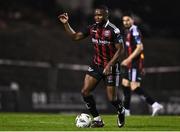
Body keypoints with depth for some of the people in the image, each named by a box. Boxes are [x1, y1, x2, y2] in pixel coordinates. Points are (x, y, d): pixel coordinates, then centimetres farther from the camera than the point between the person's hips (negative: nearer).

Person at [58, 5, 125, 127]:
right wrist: (66, 24, -5)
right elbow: (75, 36, 7)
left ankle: (121, 111, 32)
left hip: (110, 67, -6)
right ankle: (97, 120, 3)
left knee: (112, 98, -3)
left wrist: (109, 65, -22)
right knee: (85, 91, -7)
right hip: (96, 65, 6)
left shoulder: (114, 30, -16)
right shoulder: (92, 28, 1)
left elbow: (120, 50, -16)